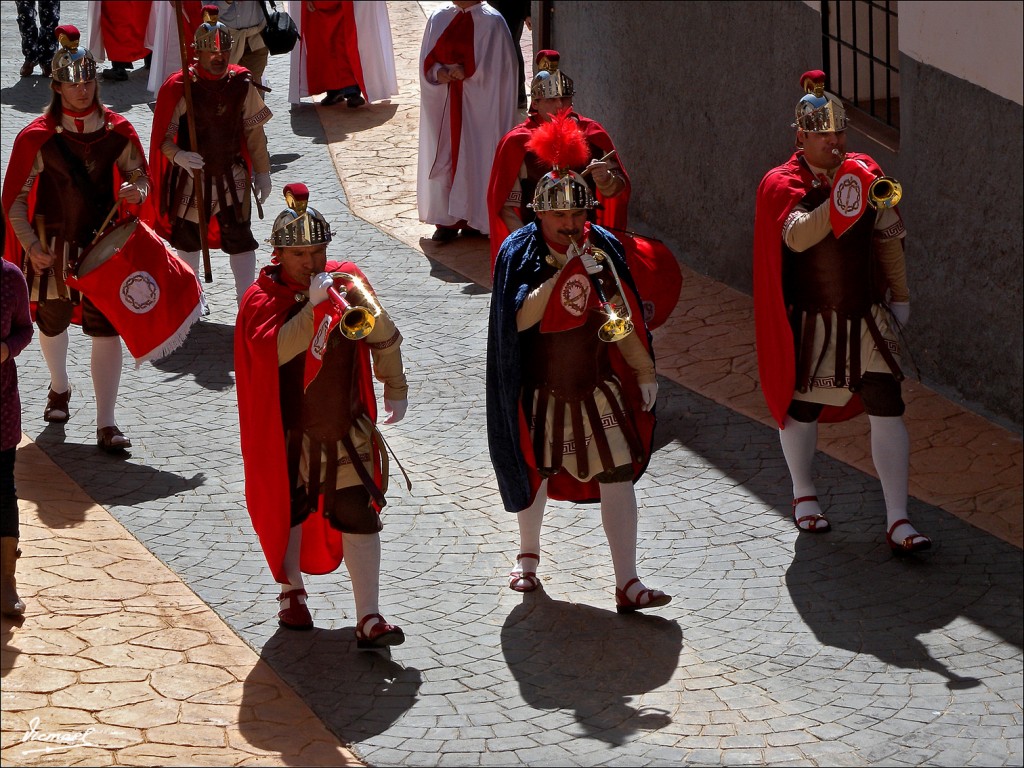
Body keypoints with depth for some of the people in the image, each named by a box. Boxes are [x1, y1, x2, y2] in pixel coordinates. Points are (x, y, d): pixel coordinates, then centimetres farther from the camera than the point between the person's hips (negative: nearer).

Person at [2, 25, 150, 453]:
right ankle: (59, 388, 49)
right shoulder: (38, 137, -12)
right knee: (53, 320, 19)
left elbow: (139, 174, 8)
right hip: (53, 247, 0)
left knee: (106, 328, -5)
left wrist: (137, 190, -16)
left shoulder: (117, 132, -6)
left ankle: (106, 425, -1)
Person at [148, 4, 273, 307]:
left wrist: (261, 172, 6)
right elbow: (163, 135, -13)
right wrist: (178, 155, -33)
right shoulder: (179, 87, -15)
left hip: (232, 177, 1)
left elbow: (254, 131, 4)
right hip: (191, 177, -1)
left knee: (240, 238, -1)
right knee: (188, 239, 14)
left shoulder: (241, 83, -5)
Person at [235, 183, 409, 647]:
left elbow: (383, 335, 10)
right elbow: (275, 350, -31)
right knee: (289, 510, 16)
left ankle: (368, 619, -6)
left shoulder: (347, 282, -3)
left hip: (348, 430, 1)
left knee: (358, 516, -5)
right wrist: (312, 305, -36)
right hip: (290, 434, -1)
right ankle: (292, 591, 40)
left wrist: (395, 388, 15)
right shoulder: (262, 299, -12)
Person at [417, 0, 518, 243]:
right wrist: (437, 71, -12)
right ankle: (446, 220, 9)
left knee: (476, 156, 0)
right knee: (443, 157, 4)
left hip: (478, 102, -4)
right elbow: (426, 61, 9)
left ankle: (475, 219, 9)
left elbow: (496, 65, -10)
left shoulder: (491, 22, -6)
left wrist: (466, 71, -18)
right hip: (443, 102, 4)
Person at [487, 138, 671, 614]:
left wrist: (644, 373, 9)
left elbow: (622, 316, 7)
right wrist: (564, 273, -28)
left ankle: (627, 584, -7)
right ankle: (528, 554, 42)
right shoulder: (519, 252, -11)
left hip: (598, 387, 2)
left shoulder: (602, 248, -1)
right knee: (536, 472, 16)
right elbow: (520, 317, -23)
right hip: (541, 390, -1)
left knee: (618, 476, -7)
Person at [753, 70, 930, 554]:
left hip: (866, 315, 3)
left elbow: (888, 238, 13)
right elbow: (796, 236, -30)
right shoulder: (782, 185, -11)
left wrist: (899, 296, 16)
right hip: (810, 319, -3)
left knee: (887, 408, -6)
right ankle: (803, 494, 38)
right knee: (802, 406, 13)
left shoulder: (866, 174, 2)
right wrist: (835, 205, -42)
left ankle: (897, 521, -5)